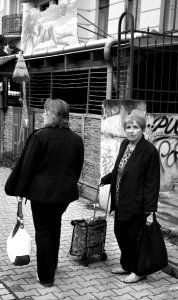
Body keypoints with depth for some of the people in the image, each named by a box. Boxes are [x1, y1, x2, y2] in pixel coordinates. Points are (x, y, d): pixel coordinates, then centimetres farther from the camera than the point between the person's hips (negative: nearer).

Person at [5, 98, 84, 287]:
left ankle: (46, 277, 15)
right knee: (55, 226, 26)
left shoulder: (40, 136, -16)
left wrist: (21, 190, -1)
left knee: (43, 231, 8)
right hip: (65, 192, 5)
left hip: (42, 192, -5)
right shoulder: (76, 139, 0)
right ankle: (52, 264, 41)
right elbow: (78, 168, 8)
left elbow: (27, 166, -12)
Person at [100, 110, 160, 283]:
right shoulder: (124, 145, 7)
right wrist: (105, 179, 21)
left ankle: (138, 271, 23)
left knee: (134, 237, 4)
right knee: (120, 233, 15)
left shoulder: (149, 150, -15)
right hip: (120, 201, 7)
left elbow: (152, 182, -15)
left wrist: (150, 208, -17)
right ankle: (127, 265, 35)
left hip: (136, 204, -7)